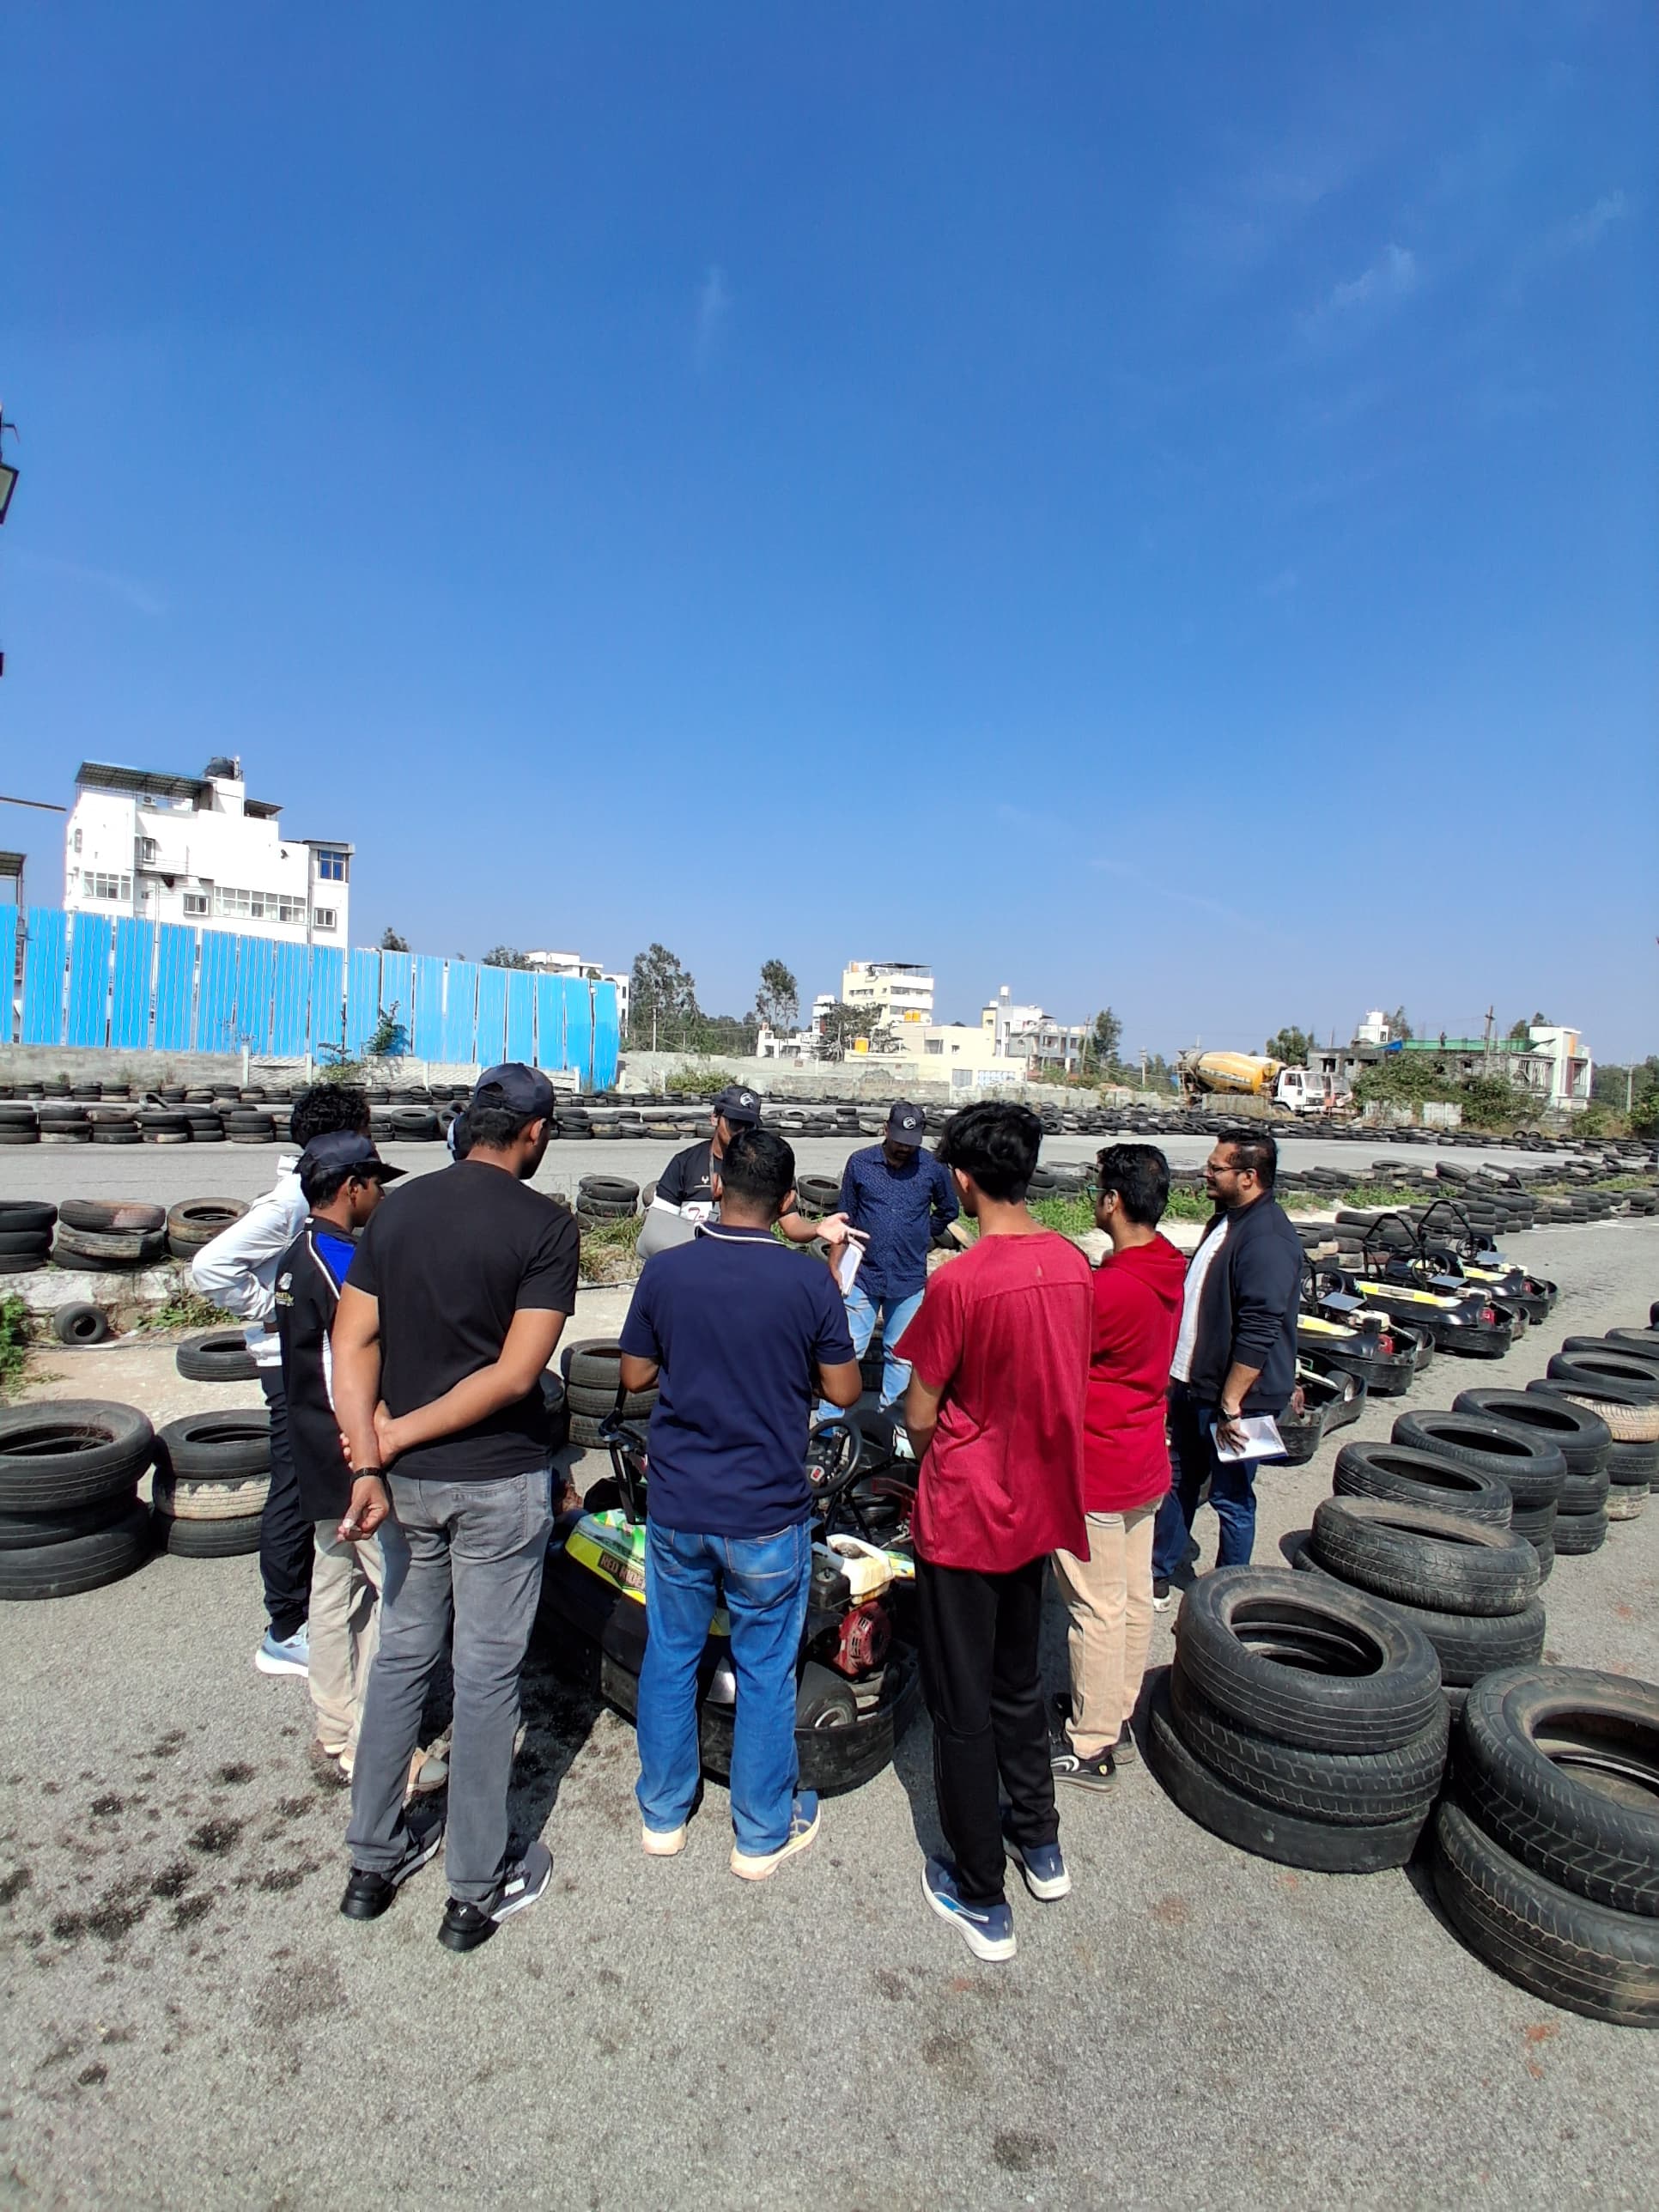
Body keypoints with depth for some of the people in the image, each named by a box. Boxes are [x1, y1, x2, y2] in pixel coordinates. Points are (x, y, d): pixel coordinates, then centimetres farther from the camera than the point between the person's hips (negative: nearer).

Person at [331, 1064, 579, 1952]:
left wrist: (371, 1461, -9)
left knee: (401, 1656, 21)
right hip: (498, 1480, -5)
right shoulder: (544, 1224, -14)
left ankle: (374, 1858, 36)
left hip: (410, 1477, 5)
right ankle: (478, 1888, 26)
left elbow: (352, 1340, -4)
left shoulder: (397, 1208, 1)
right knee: (486, 1673, 9)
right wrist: (396, 1436, -11)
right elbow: (515, 1372, -20)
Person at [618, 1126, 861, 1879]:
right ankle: (763, 1832, 31)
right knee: (766, 1671, 15)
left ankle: (662, 1814, 37)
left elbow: (635, 1375, 2)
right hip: (767, 1515, -2)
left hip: (676, 1508, 2)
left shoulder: (665, 1271, -9)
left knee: (670, 1656, 20)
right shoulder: (808, 1283, -15)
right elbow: (843, 1391, -5)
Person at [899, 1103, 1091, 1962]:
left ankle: (980, 1899, 26)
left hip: (966, 1515, -6)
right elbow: (1063, 1382, 6)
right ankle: (1040, 1843, 43)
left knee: (962, 1706, 11)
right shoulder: (1073, 1263, -6)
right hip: (1039, 1505, 7)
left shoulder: (959, 1283, -25)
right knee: (1018, 1680, 26)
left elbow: (919, 1417, -16)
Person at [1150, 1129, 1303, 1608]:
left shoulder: (1267, 1239, -24)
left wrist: (1230, 1404, -26)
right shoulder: (1226, 1219, 8)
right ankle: (1158, 1578, 31)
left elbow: (1258, 1334, -28)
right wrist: (1181, 1377, 20)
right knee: (1179, 1482, 18)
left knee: (1230, 1498, 8)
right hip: (1192, 1384, 9)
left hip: (1235, 1395, -9)